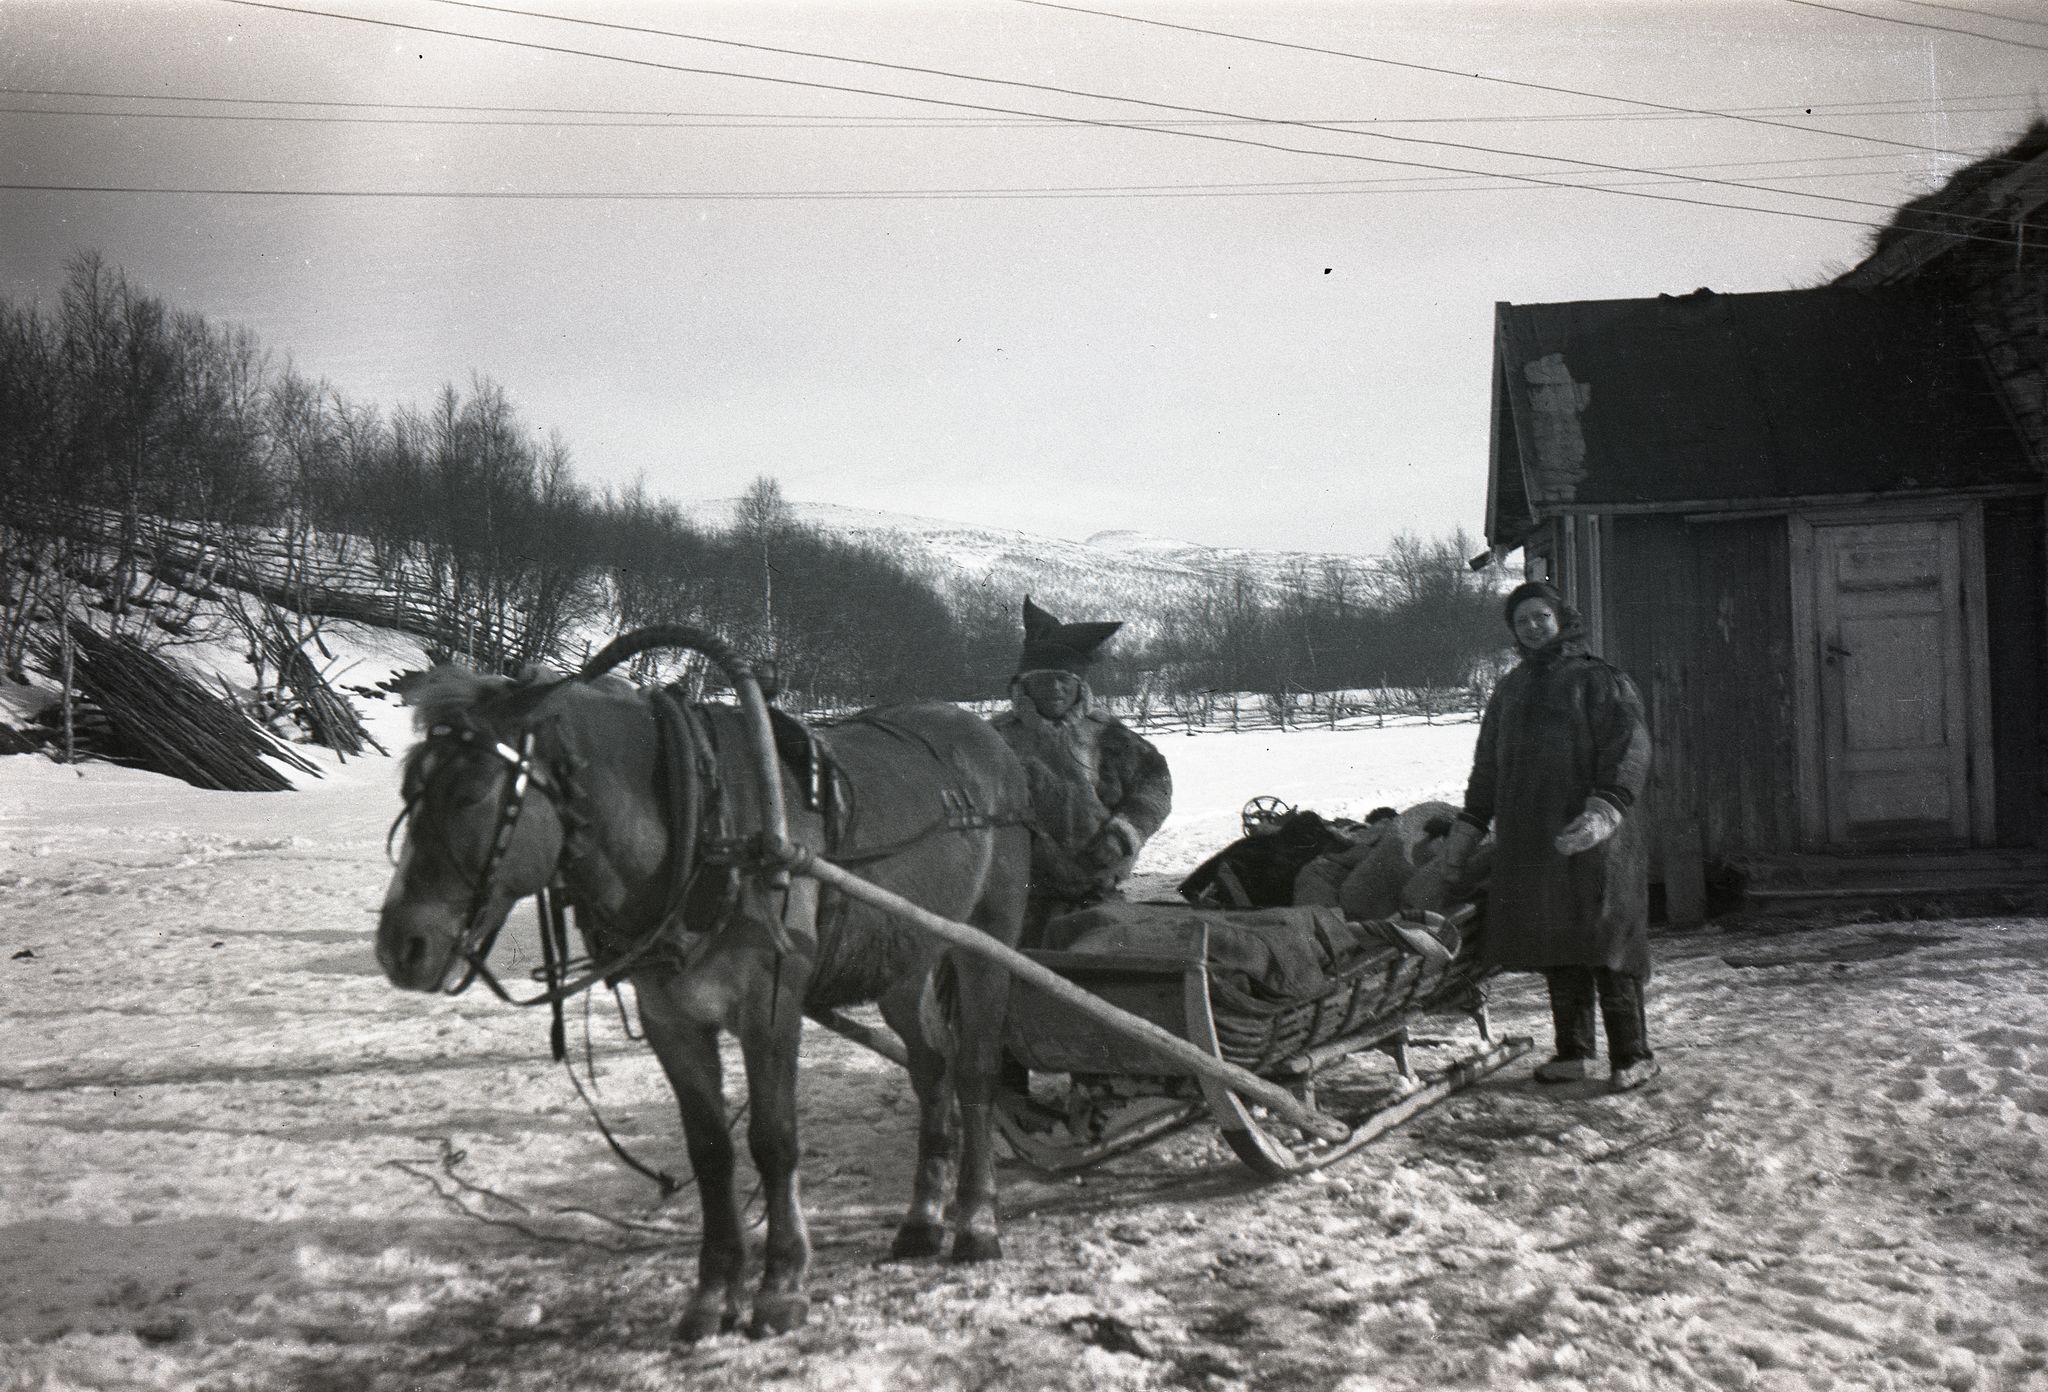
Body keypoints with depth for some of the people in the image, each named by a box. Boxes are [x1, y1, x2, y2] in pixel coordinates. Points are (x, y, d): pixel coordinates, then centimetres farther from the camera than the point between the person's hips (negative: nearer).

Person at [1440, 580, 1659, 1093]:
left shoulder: (1601, 681, 1)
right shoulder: (1510, 689, 21)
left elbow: (1630, 747, -12)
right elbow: (1488, 764, 29)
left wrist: (1607, 806, -26)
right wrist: (1470, 822, 23)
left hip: (1590, 841, -6)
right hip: (1529, 841, 6)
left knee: (1604, 942, -7)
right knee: (1552, 947, 6)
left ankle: (1632, 1055, -2)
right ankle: (1574, 1052, 14)